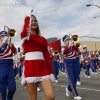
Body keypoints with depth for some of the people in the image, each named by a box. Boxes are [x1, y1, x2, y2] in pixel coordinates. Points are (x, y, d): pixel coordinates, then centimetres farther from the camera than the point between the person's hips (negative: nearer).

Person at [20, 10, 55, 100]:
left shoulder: (43, 39, 17)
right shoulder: (24, 35, 7)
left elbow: (47, 56, 13)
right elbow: (25, 30, -19)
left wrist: (51, 72, 6)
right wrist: (28, 17, -2)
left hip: (43, 67, 4)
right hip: (30, 67, -3)